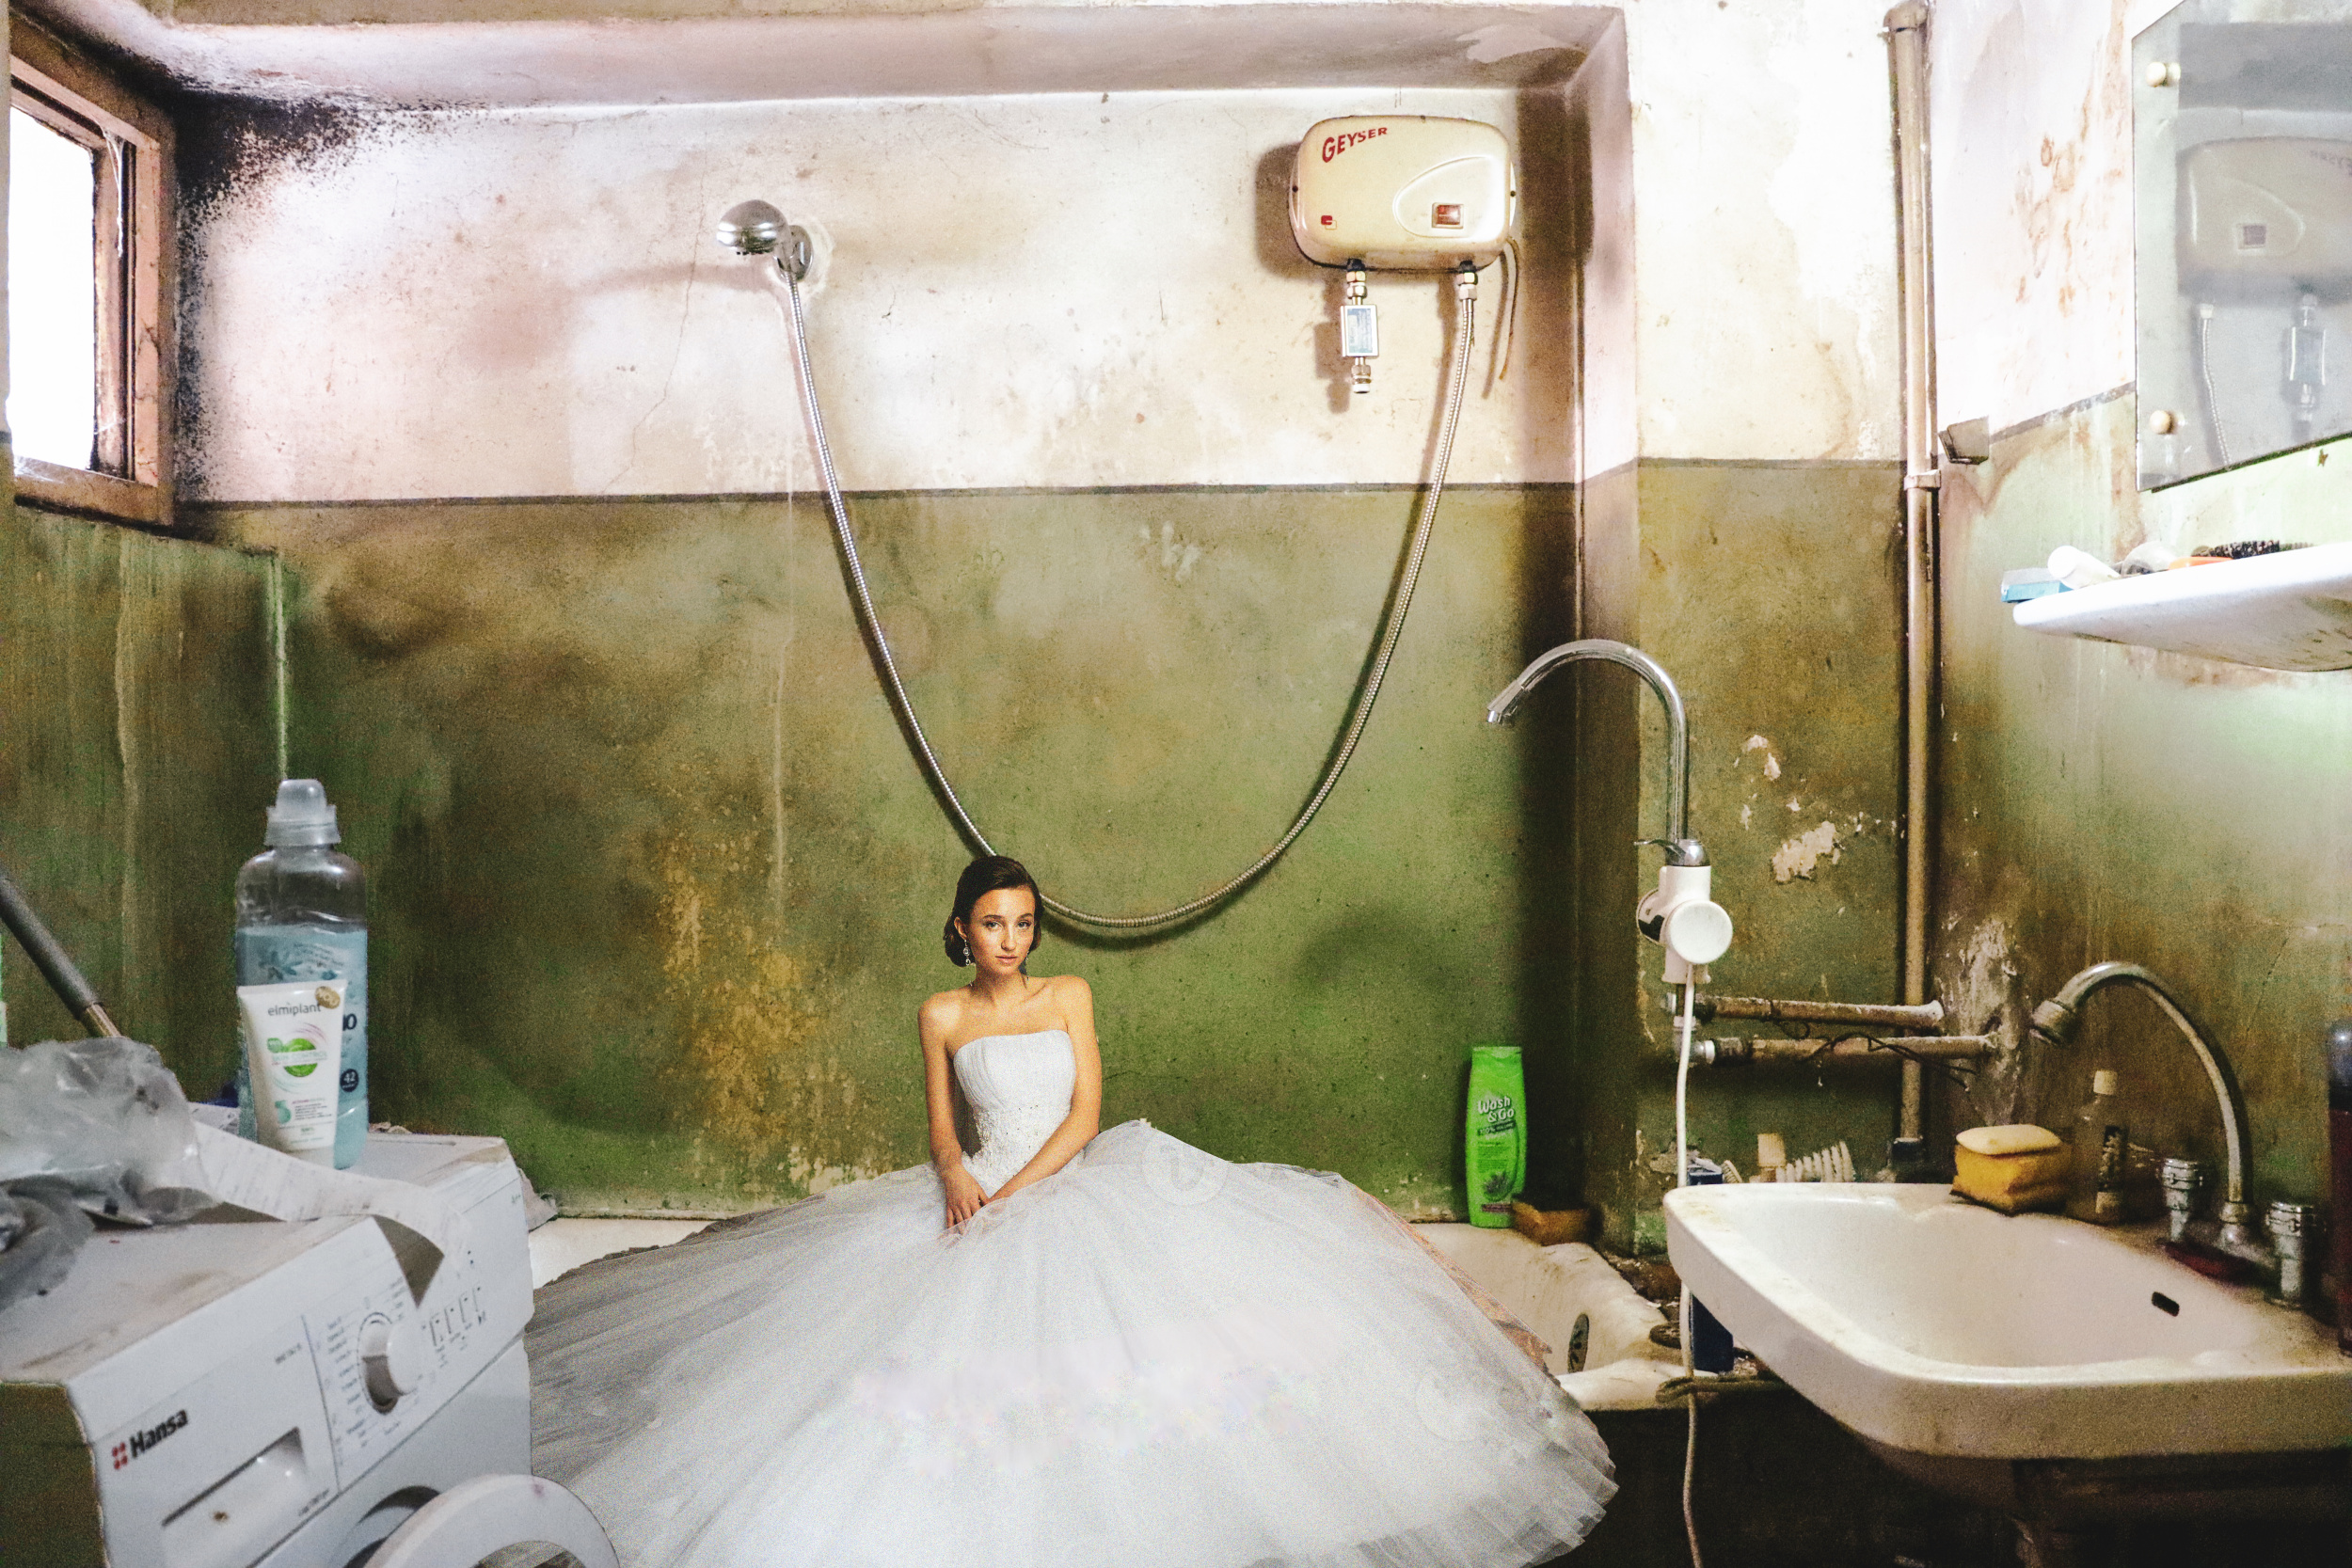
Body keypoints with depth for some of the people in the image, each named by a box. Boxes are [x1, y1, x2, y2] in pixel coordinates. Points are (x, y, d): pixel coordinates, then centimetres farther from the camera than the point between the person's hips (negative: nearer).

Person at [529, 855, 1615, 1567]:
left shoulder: (1070, 995, 9)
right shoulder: (942, 1015, 10)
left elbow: (1085, 1112, -1)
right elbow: (941, 1126, 8)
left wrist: (1017, 1192, -13)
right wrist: (957, 1176, -15)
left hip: (1079, 1184, 1)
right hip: (982, 1196, 0)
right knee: (978, 1346, -22)